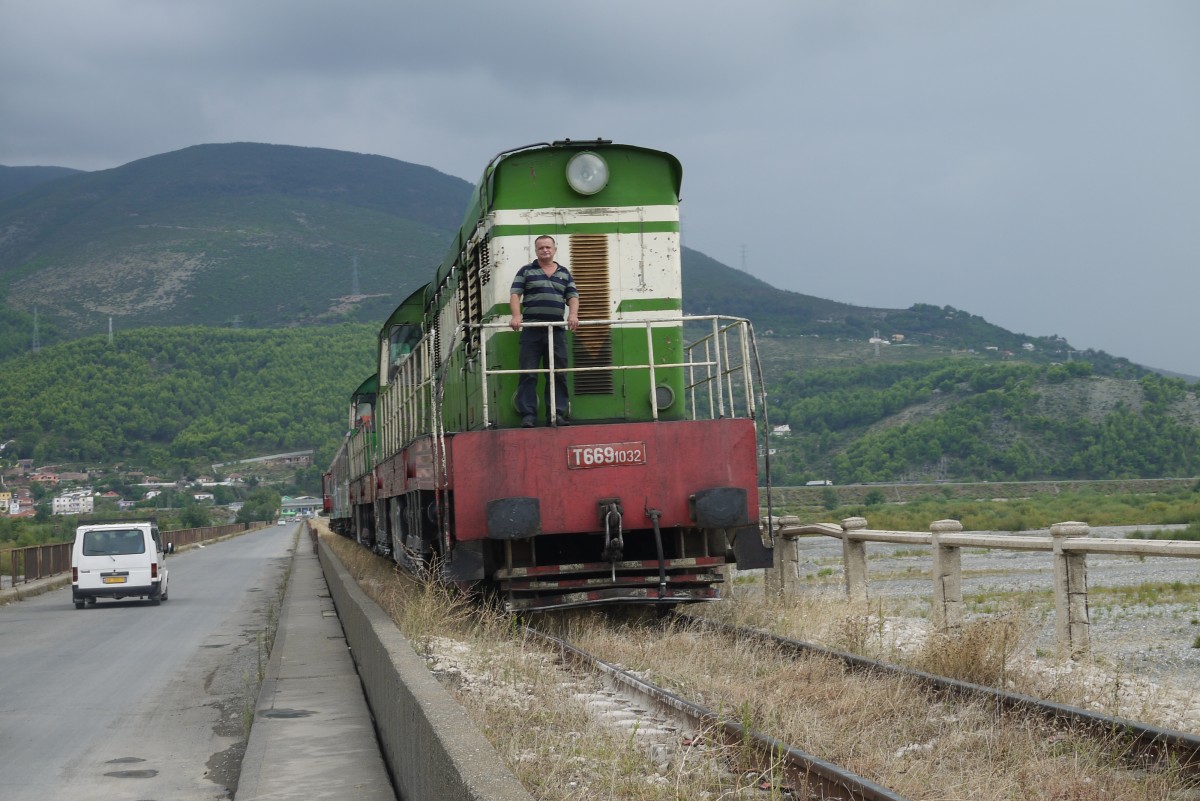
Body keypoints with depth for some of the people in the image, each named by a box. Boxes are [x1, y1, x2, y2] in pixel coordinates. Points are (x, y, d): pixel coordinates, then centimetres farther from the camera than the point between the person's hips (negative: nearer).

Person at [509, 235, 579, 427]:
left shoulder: (564, 273, 17)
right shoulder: (526, 271, 9)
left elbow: (573, 296, 11)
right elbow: (515, 295, 0)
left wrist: (573, 314, -10)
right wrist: (516, 316, -17)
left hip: (557, 330, 3)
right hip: (531, 330, -3)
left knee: (558, 374, 2)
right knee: (528, 374, -5)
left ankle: (557, 414, 5)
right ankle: (528, 415, -3)